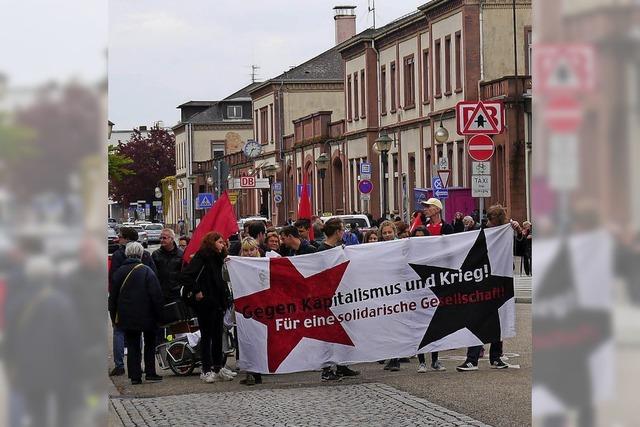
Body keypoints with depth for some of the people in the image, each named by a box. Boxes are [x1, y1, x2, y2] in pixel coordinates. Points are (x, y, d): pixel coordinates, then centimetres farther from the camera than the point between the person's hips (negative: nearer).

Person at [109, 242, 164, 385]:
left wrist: (114, 317, 15)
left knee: (132, 346, 6)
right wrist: (158, 314, -4)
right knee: (150, 344, 13)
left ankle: (135, 376, 1)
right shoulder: (147, 271, -9)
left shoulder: (119, 272, 2)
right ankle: (150, 372, 10)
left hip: (126, 317, 3)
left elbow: (113, 296, 8)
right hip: (147, 317, -2)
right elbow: (156, 295, -12)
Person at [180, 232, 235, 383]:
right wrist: (196, 292, -18)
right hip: (205, 304, -8)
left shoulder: (217, 258, 16)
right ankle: (206, 370, 4)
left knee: (218, 336, 11)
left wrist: (225, 298, 10)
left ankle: (218, 368, 19)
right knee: (206, 336, -2)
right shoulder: (201, 257, -11)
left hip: (217, 303, 8)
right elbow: (186, 276, -21)